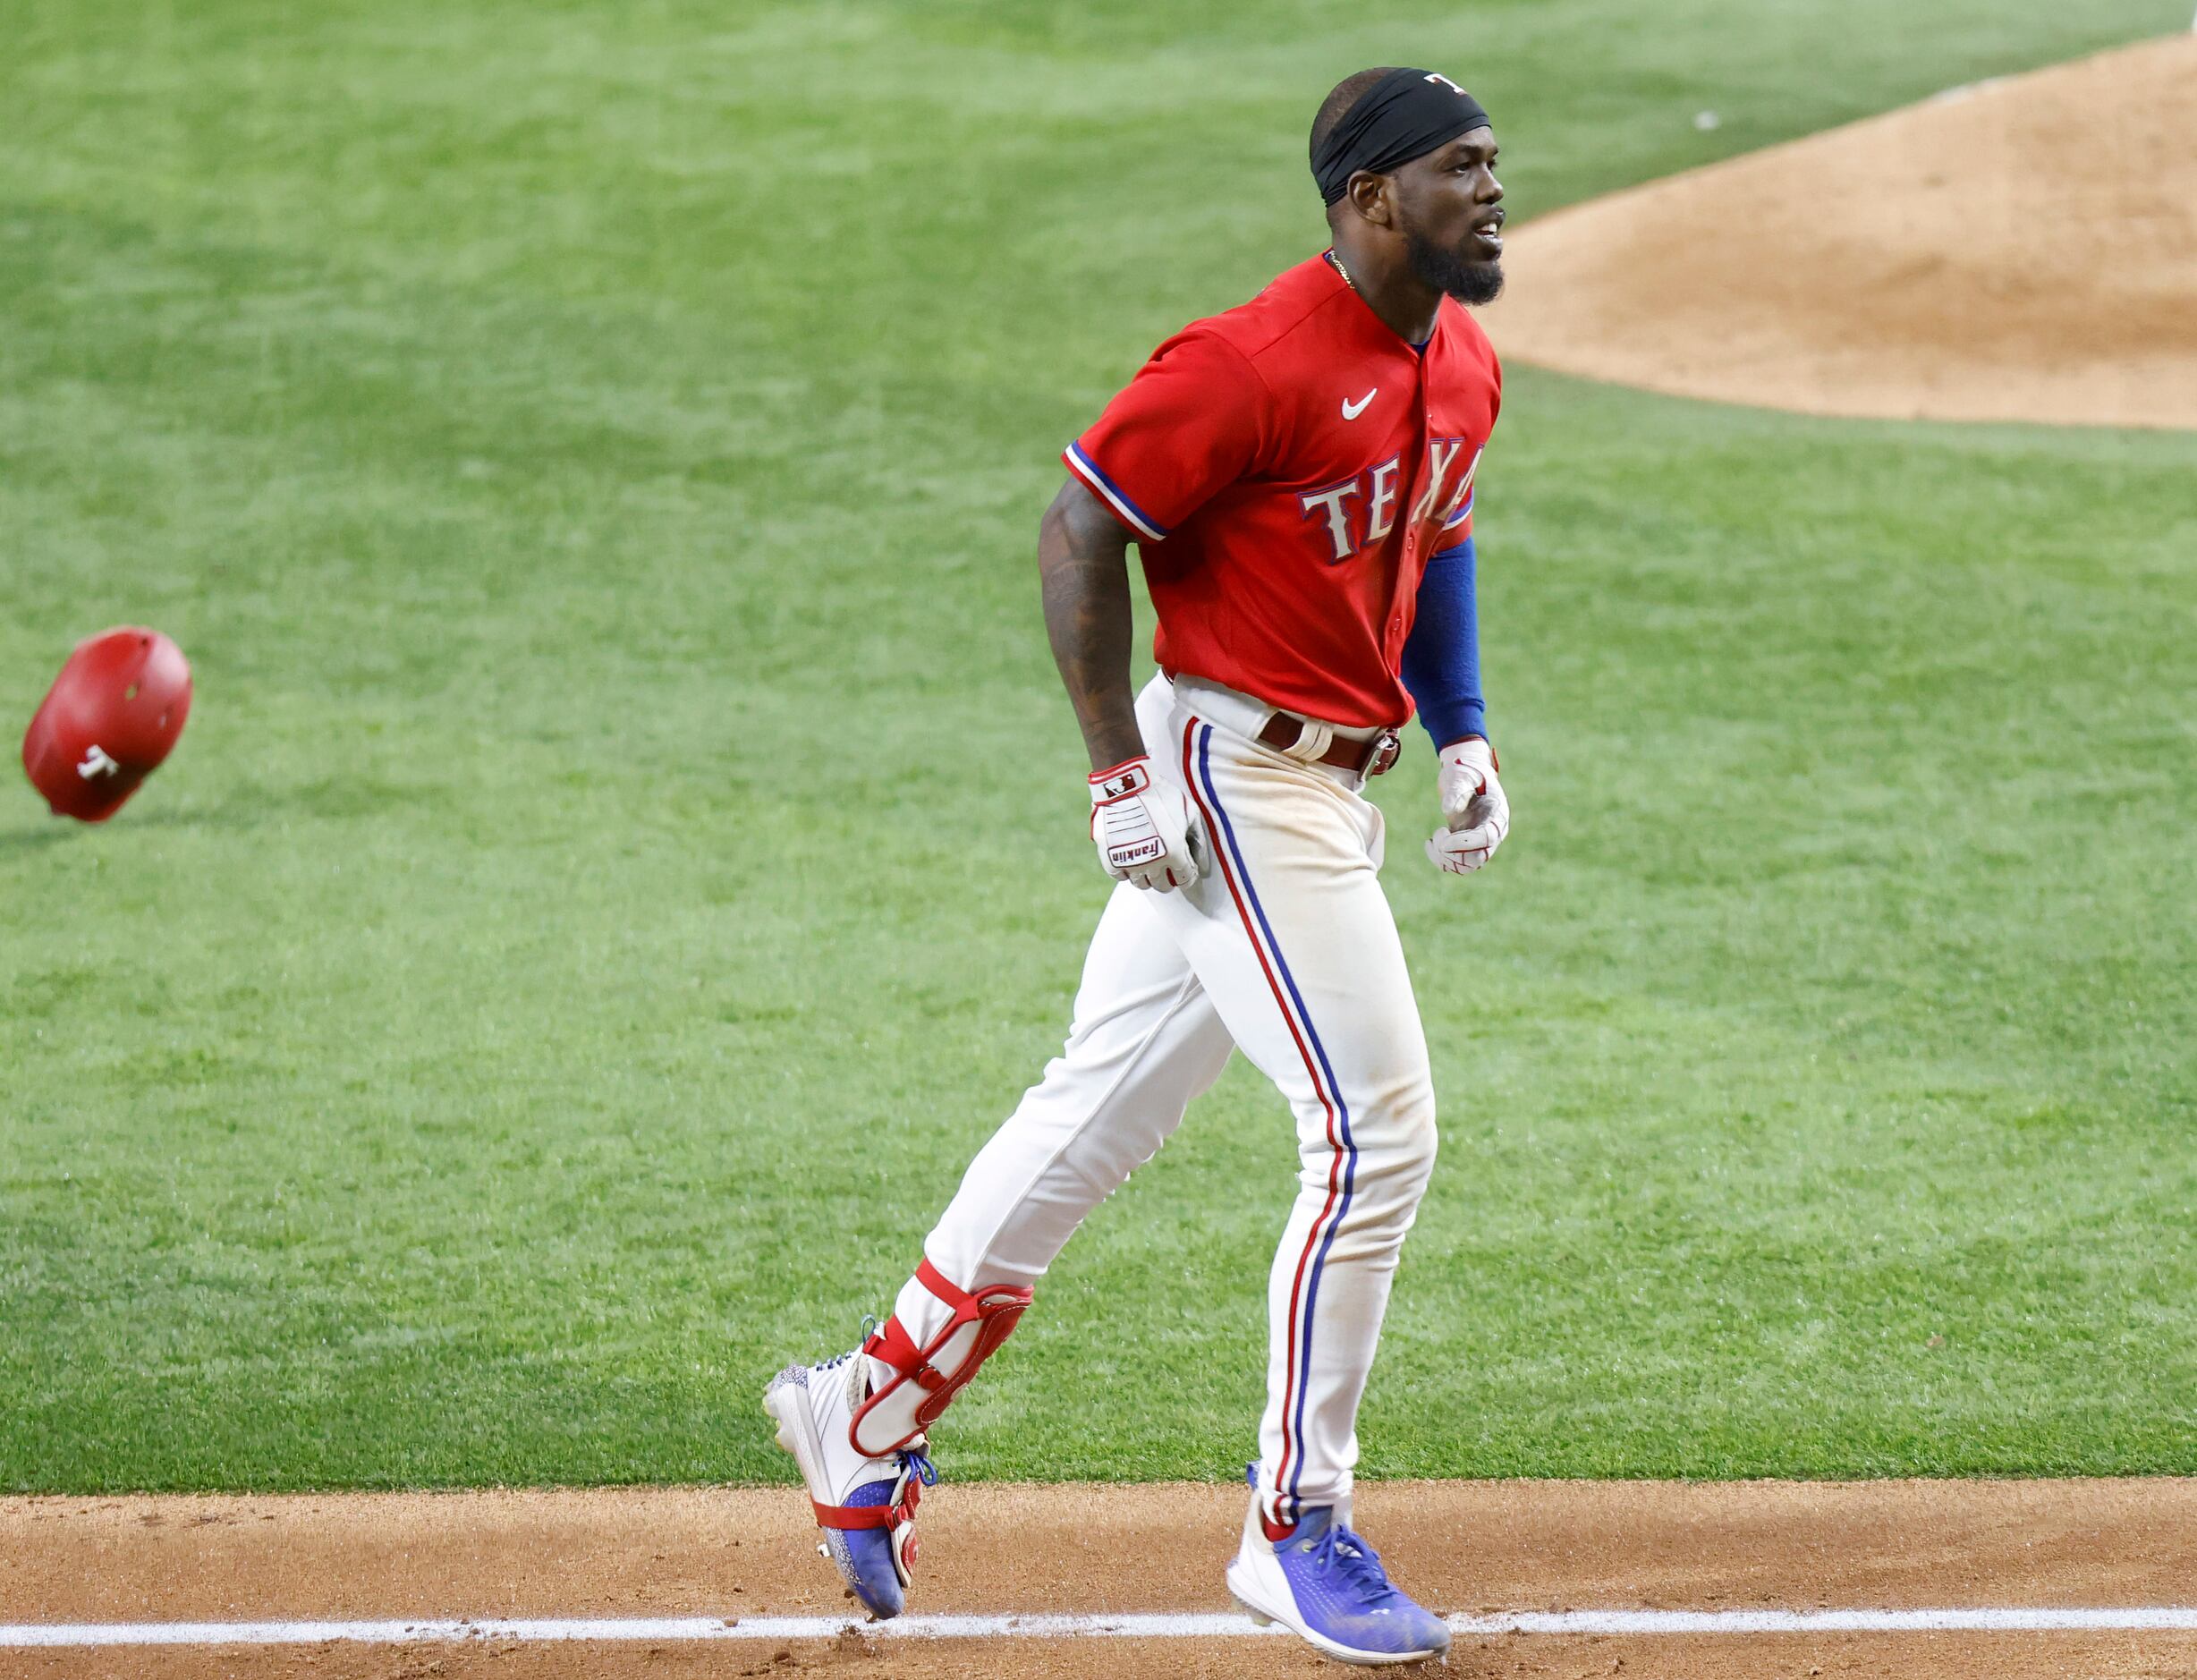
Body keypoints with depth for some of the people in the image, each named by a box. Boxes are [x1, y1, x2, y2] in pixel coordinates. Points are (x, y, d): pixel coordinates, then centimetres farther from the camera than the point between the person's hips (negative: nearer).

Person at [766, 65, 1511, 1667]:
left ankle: (870, 1414, 30)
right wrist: (1120, 774, -18)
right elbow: (1082, 531, -16)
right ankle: (1298, 1532, -1)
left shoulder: (1460, 370, 8)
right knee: (1377, 1130, -12)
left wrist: (1463, 736, 13)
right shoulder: (1255, 363, -20)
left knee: (1100, 1115, 16)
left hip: (1337, 787, 9)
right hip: (1232, 773, -9)